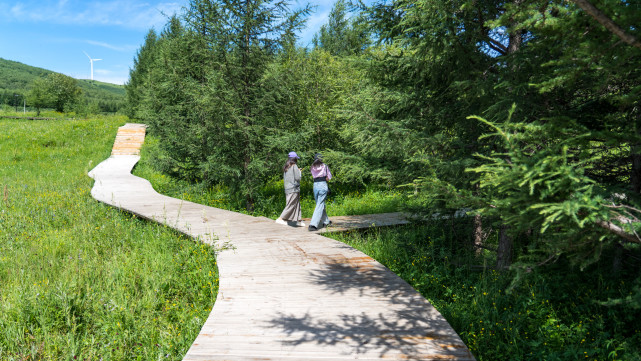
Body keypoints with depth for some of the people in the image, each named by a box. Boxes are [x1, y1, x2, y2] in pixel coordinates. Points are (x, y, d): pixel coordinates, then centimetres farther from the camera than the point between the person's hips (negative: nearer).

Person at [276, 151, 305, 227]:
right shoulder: (294, 166, -11)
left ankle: (299, 221, 17)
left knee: (297, 205, 13)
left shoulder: (285, 167, 11)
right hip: (294, 189, -8)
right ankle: (280, 219, -7)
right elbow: (298, 178, -15)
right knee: (291, 205, -4)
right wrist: (299, 172, 5)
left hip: (287, 189, 8)